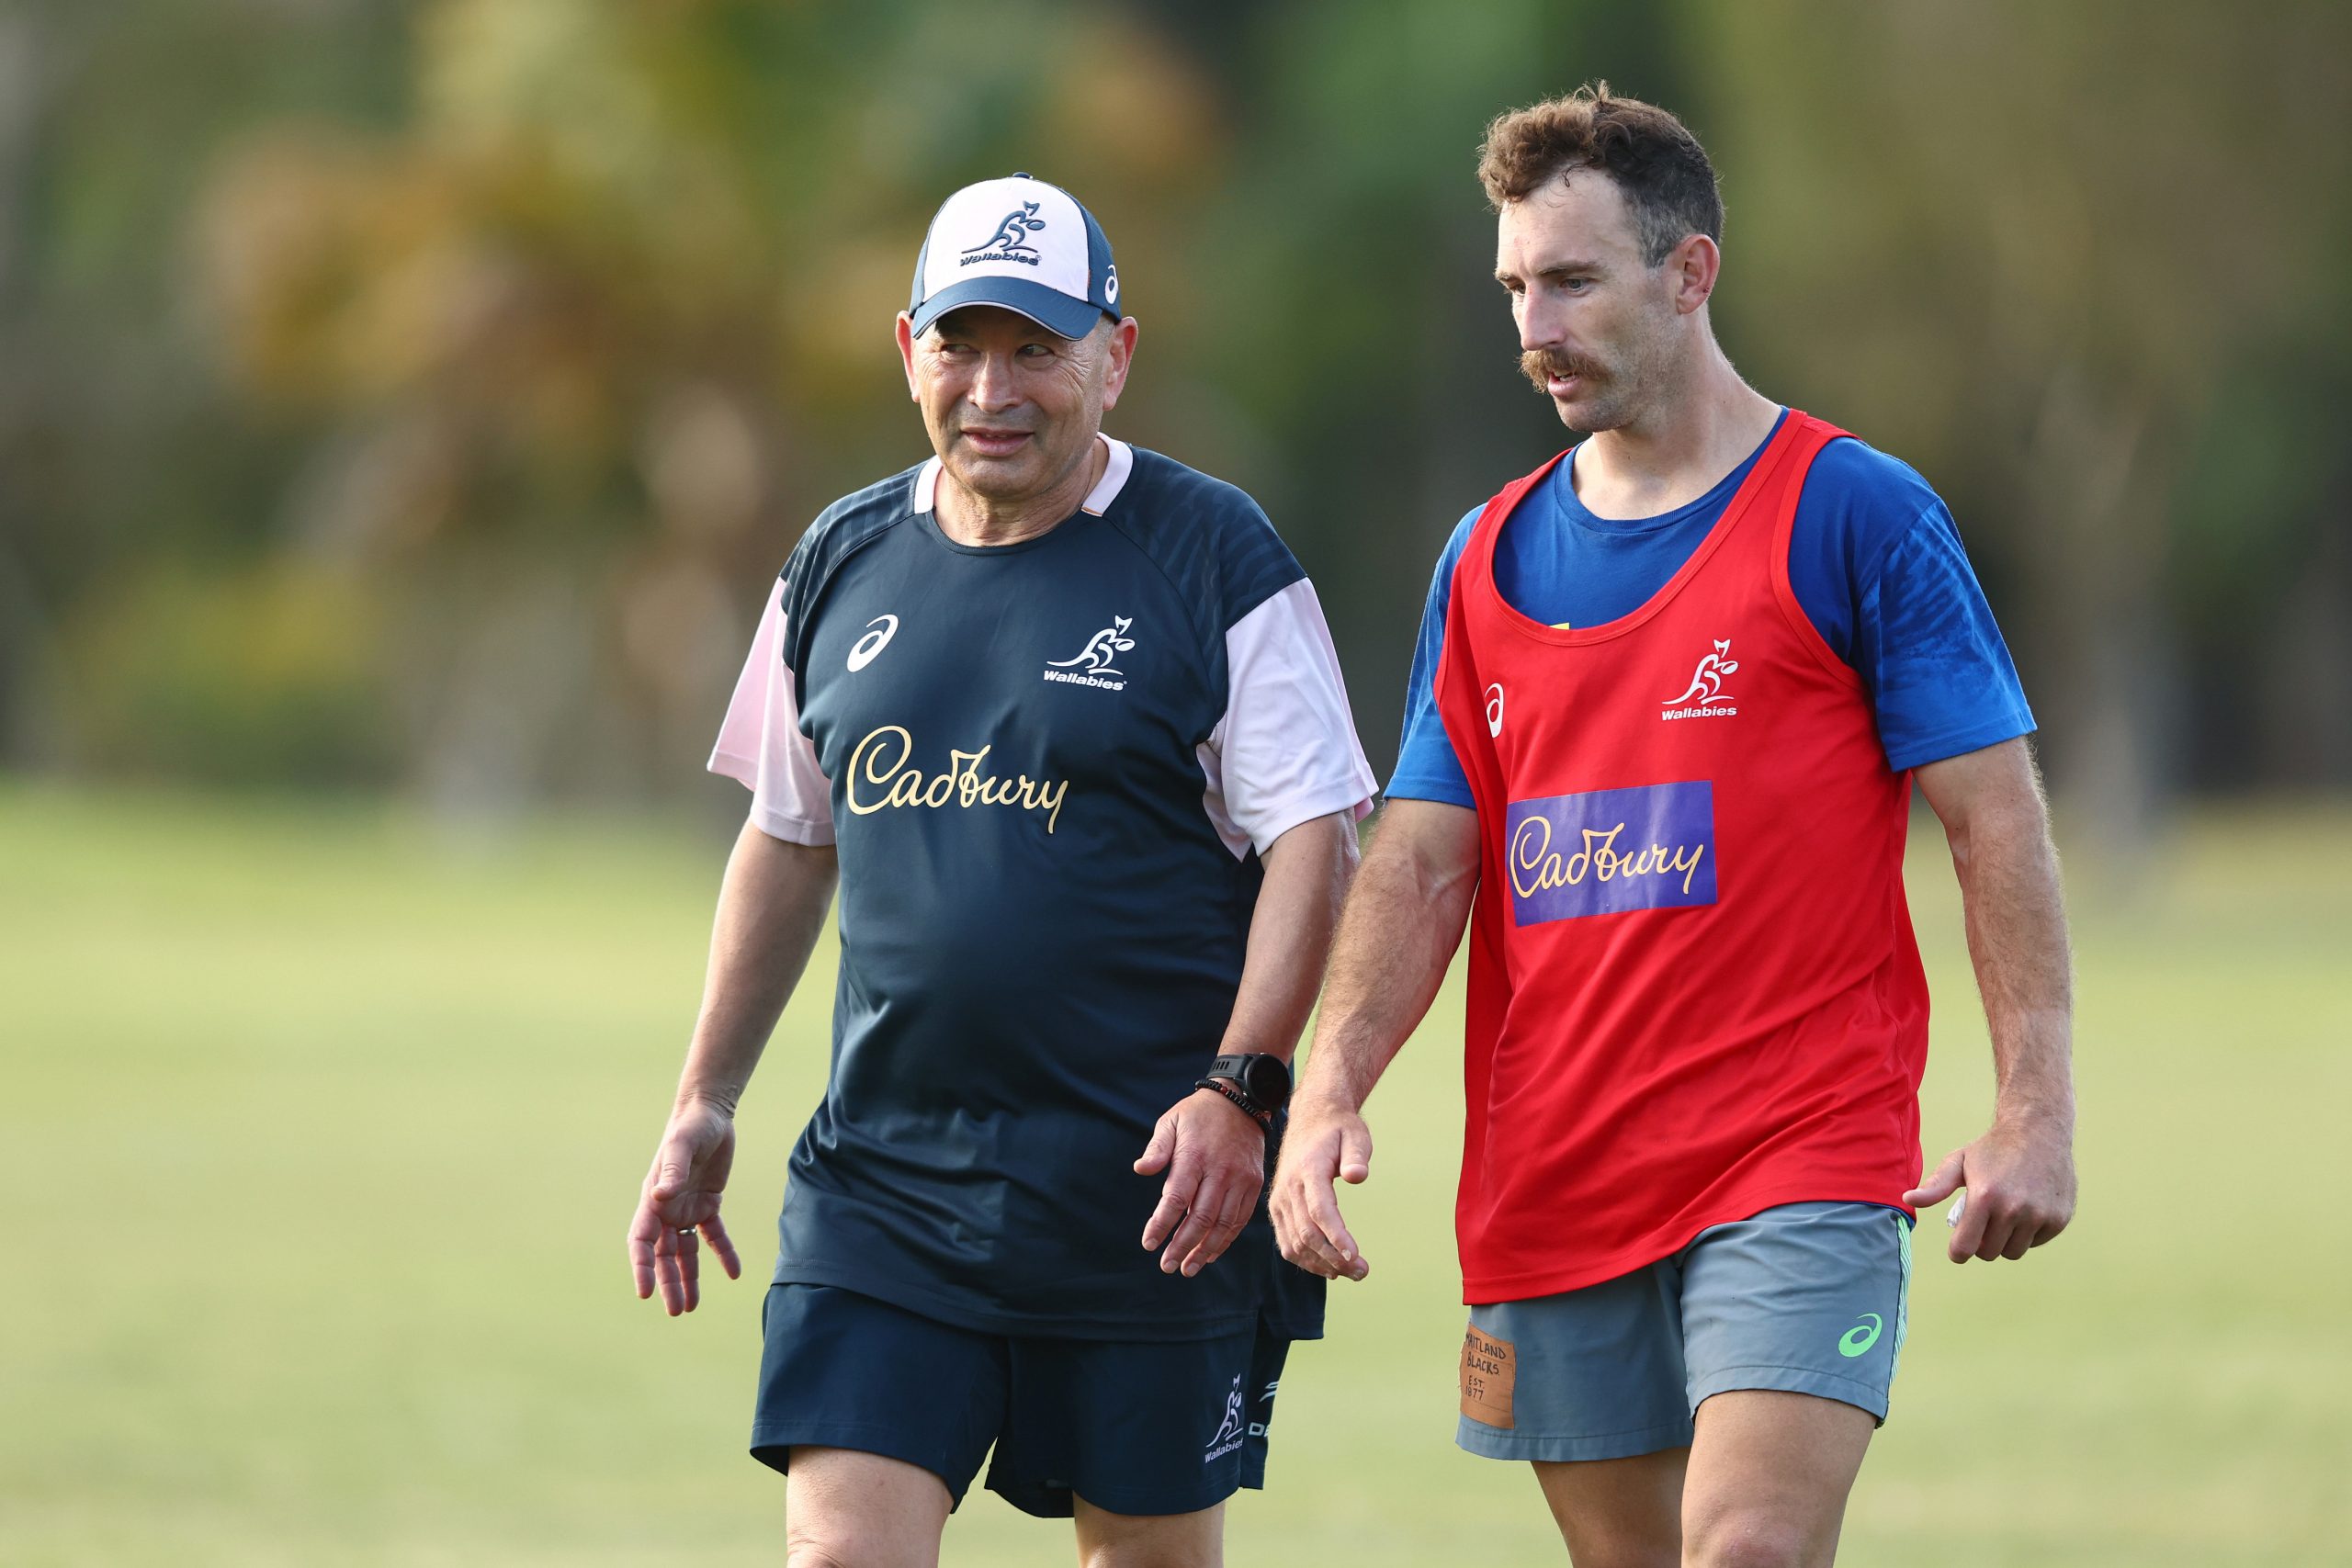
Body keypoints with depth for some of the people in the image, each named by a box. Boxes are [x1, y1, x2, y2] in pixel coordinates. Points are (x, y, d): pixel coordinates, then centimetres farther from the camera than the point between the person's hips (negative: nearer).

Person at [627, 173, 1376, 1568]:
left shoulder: (1214, 559, -4)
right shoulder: (842, 565, 10)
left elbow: (1318, 838, -8)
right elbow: (788, 841, 21)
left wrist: (1242, 1090, -19)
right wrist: (704, 1108, 20)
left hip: (1154, 1178, -3)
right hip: (882, 1177, 4)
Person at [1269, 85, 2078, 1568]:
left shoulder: (1854, 513, -2)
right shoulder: (1491, 557, 13)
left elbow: (1999, 821, -4)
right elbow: (1423, 860, 11)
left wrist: (2037, 1109, -13)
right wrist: (1330, 1092, -5)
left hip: (1804, 1167, -5)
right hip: (1548, 1194, 5)